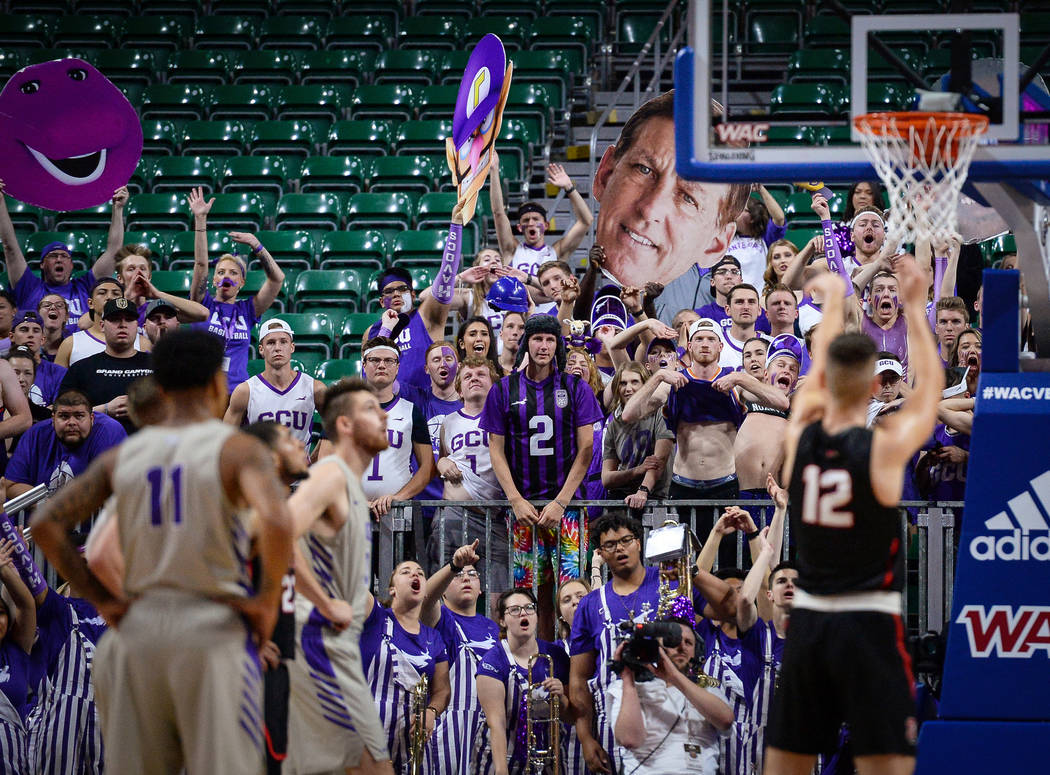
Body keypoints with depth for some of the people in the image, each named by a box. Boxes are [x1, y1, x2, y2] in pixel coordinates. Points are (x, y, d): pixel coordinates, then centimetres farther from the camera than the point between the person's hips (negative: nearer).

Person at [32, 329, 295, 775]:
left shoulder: (123, 456, 10)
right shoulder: (238, 450, -4)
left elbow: (45, 524, 7)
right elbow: (276, 523, -22)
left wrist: (99, 599, 9)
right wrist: (268, 599, -8)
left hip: (140, 626, 4)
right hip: (213, 627, -4)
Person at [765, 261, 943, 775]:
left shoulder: (799, 438, 0)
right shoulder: (885, 449, -11)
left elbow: (818, 373, 20)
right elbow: (930, 386, 7)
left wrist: (832, 304, 35)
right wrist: (915, 308, 16)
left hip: (807, 622, 5)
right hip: (870, 623, -5)